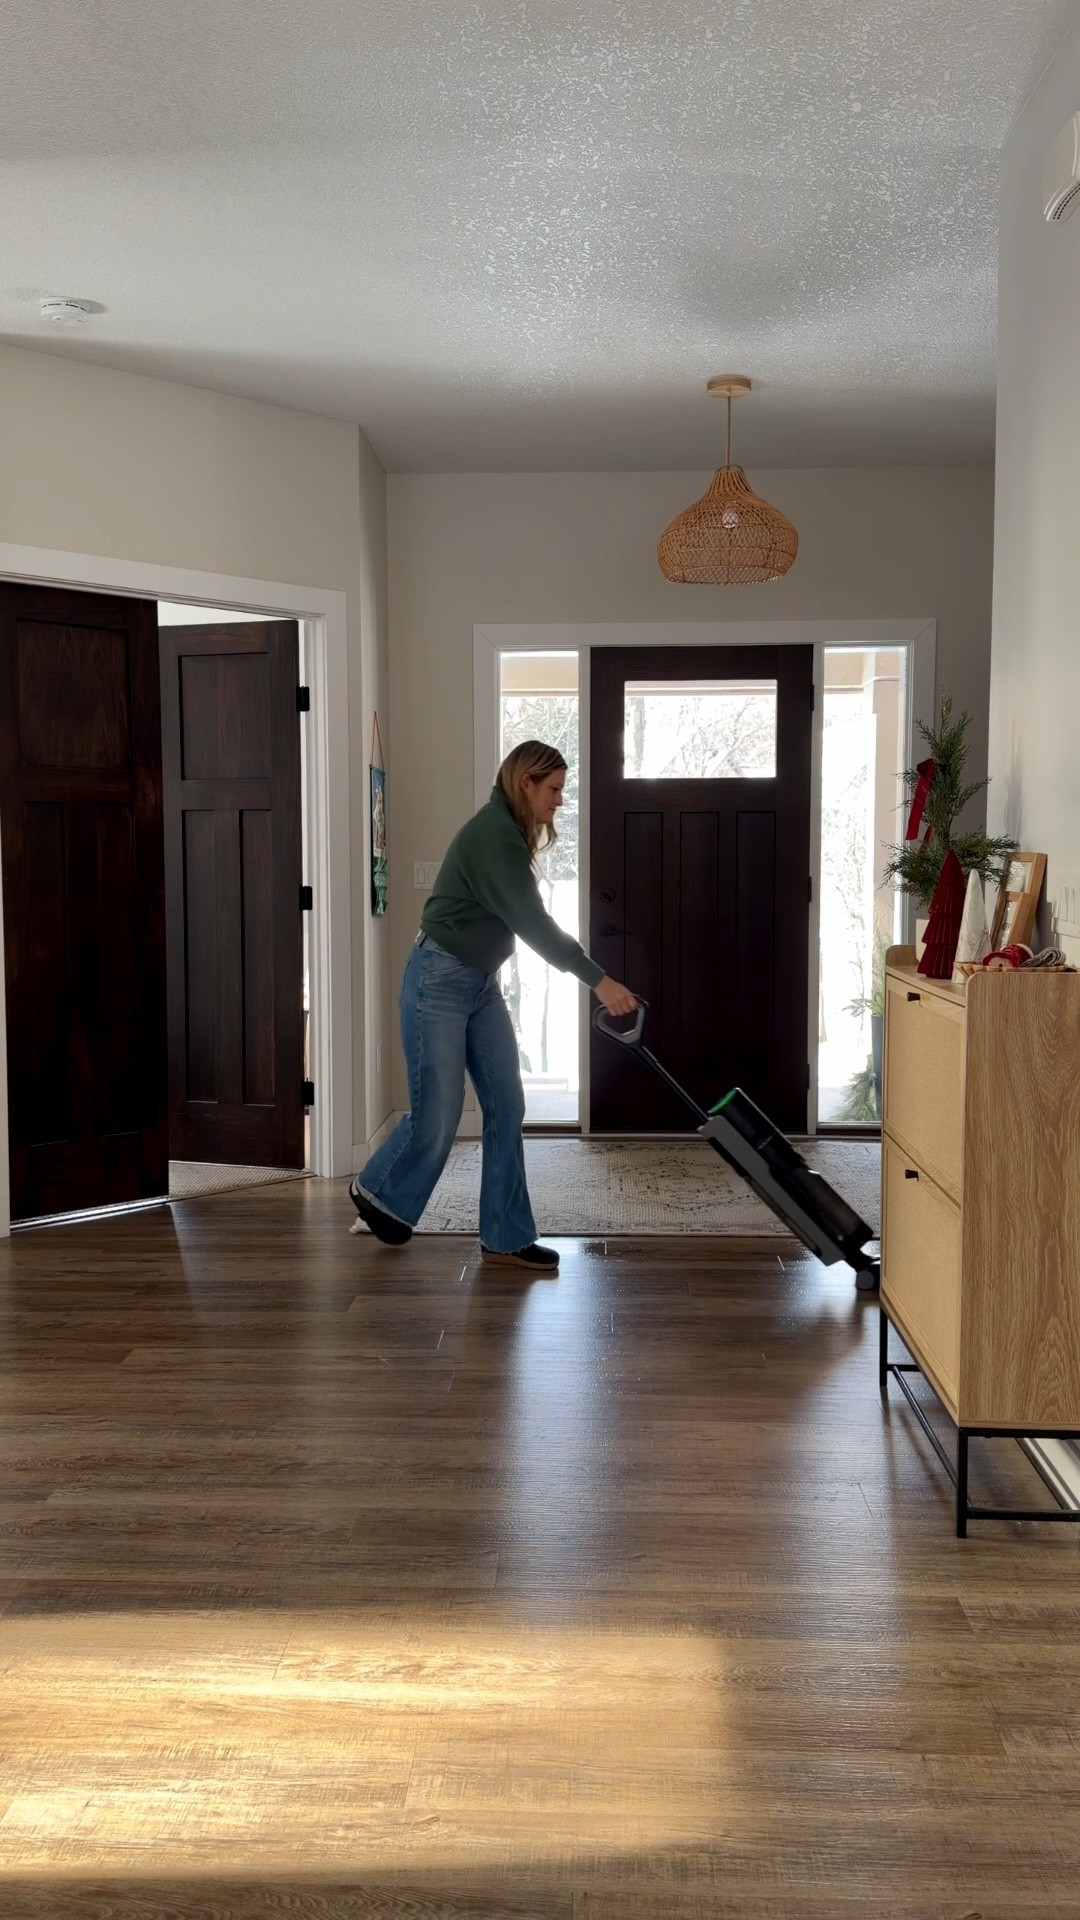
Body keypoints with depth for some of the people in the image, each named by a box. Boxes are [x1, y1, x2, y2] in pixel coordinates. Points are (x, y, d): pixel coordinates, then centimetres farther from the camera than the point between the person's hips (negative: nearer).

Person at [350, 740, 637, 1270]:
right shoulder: (492, 833, -20)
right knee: (438, 1111, -2)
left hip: (481, 982, 10)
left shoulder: (509, 833, 10)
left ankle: (506, 1238, 10)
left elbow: (528, 922, 17)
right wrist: (597, 980, -29)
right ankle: (377, 1191, 25)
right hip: (439, 979, -10)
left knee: (506, 1108, 4)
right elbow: (532, 922, -27)